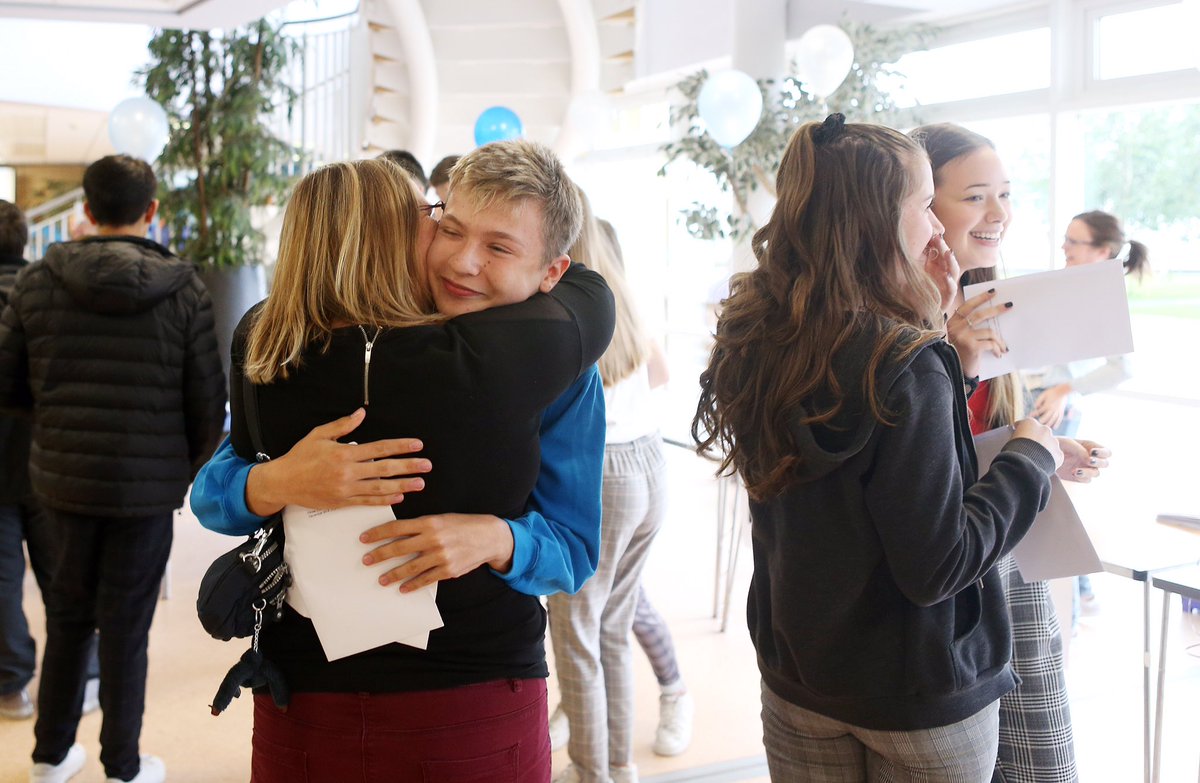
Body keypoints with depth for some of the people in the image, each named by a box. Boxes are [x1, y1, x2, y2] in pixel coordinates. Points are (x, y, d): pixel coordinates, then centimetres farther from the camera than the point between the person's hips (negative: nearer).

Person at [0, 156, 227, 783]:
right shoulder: (183, 290, -9)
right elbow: (208, 400, -7)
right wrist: (192, 468, 10)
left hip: (62, 476, 3)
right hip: (148, 484, -2)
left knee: (68, 612, 19)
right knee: (127, 624, 8)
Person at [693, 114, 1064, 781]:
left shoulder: (756, 344, -4)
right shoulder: (906, 363, -25)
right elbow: (935, 565, -24)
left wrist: (926, 321, -1)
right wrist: (1031, 461, -11)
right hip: (920, 701, -5)